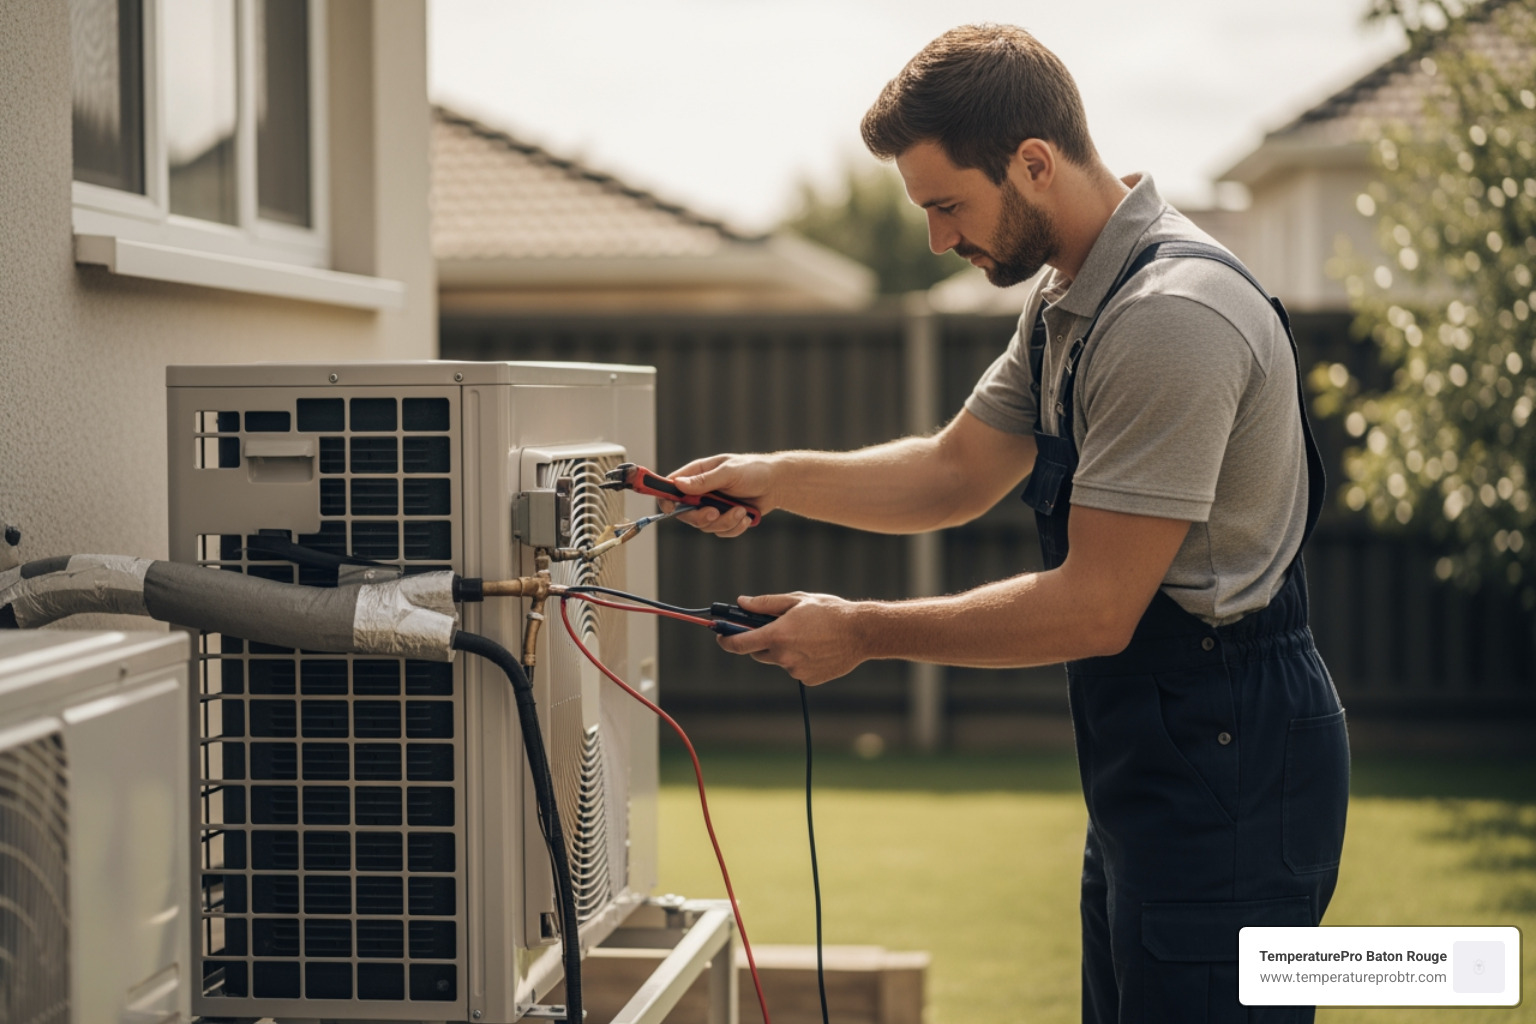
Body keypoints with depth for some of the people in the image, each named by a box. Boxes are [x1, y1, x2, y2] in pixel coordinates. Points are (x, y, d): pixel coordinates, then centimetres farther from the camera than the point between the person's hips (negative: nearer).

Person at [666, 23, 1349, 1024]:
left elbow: (1095, 608, -23)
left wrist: (864, 632, -14)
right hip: (1156, 758, 10)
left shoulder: (1171, 318, -23)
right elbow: (957, 472, 20)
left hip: (1227, 767, -10)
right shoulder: (1069, 300, 11)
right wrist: (774, 479, 6)